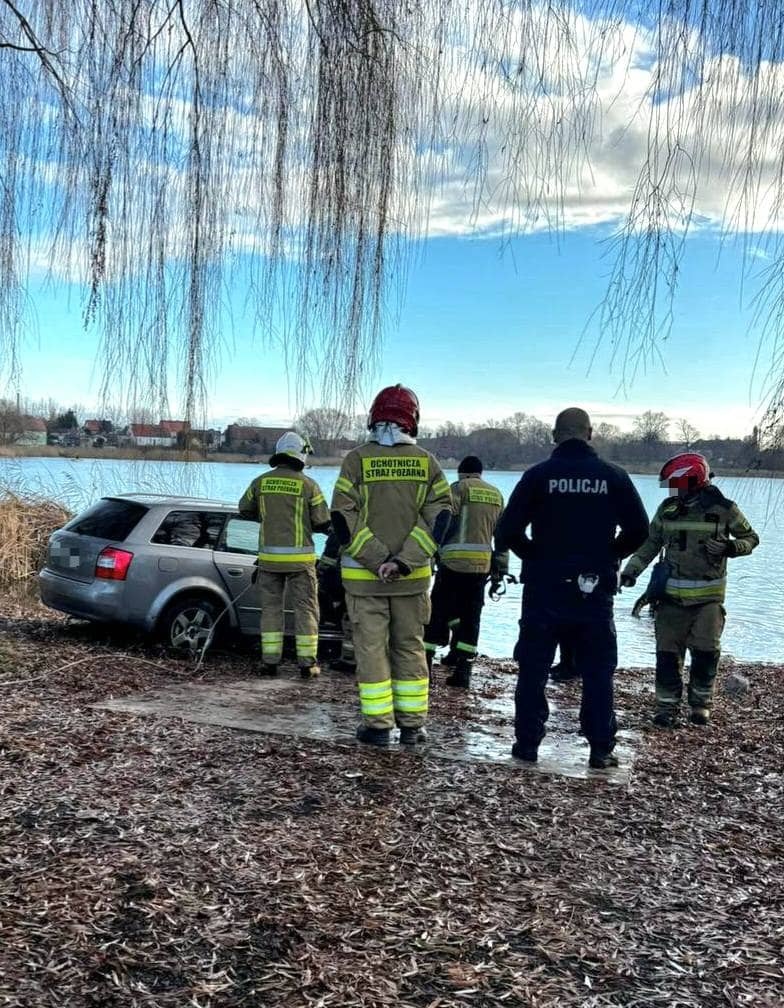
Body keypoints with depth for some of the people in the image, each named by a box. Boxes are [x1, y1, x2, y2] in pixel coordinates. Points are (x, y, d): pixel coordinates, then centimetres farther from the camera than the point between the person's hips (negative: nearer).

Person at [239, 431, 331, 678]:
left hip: (269, 556, 3)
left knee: (271, 608, 12)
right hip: (300, 558, -3)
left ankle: (269, 662, 11)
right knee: (305, 609, 6)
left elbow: (245, 509, 16)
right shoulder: (309, 485, -7)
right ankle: (307, 664, 6)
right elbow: (323, 523, -4)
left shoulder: (261, 482, 2)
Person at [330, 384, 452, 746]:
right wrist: (404, 561, -12)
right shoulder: (426, 462, 1)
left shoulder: (357, 460, -6)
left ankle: (377, 725, 10)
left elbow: (344, 519, -12)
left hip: (363, 576, -2)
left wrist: (377, 561, -12)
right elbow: (439, 518, -6)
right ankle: (411, 725, 17)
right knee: (410, 647, 12)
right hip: (414, 576, 2)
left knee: (371, 648, 6)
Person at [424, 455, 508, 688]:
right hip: (482, 564, 5)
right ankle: (462, 670, 7)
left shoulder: (459, 488, -1)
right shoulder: (496, 494, 16)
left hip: (454, 561, -5)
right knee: (470, 616, 9)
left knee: (439, 611, 3)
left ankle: (425, 662, 3)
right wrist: (501, 567, 21)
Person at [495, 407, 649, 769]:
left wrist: (533, 556, 7)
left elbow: (507, 531, -9)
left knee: (533, 670, 10)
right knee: (598, 673, 11)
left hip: (544, 589, -1)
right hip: (595, 590, 1)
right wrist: (608, 557, 12)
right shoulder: (613, 477, -1)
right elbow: (638, 529, -1)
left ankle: (527, 744, 14)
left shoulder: (538, 475, -6)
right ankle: (601, 750, 12)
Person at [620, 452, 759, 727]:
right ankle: (667, 704, 12)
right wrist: (631, 570, -2)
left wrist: (732, 547, -16)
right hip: (673, 594, 2)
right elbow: (651, 542, 9)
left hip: (709, 596, -2)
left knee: (705, 651, 1)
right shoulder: (667, 509, 3)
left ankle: (701, 702, 21)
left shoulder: (723, 509, -5)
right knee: (668, 651, 0)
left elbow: (750, 538, 6)